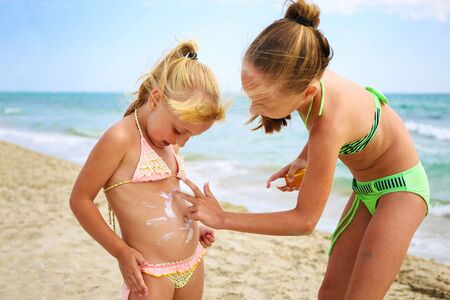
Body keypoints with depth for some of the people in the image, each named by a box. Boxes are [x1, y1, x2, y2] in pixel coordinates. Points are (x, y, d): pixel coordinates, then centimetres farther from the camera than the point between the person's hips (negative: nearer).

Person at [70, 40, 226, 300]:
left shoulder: (166, 139, 10)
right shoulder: (121, 138, -14)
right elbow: (80, 200, -11)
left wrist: (194, 228, 11)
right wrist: (121, 251, -13)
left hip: (194, 262, 8)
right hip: (151, 273, -8)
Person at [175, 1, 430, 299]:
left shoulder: (329, 126, -39)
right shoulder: (307, 77, -19)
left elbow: (304, 220, -26)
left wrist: (222, 218, -22)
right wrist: (302, 159, -1)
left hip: (399, 188, -7)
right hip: (365, 188, 7)